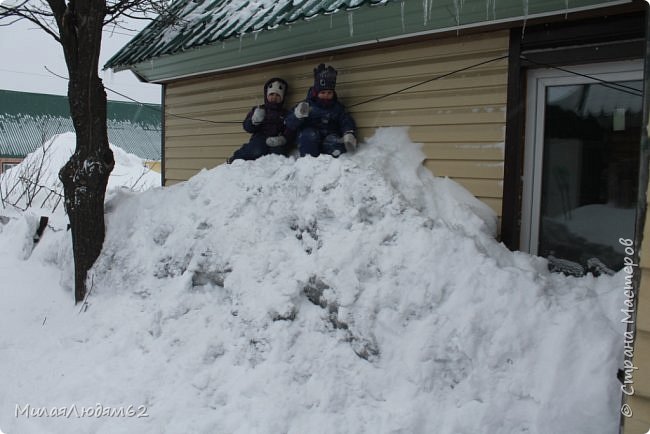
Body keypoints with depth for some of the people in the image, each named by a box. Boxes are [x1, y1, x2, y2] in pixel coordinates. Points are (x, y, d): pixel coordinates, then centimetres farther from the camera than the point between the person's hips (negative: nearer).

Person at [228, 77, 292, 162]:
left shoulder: (285, 114, 20)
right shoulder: (257, 110, 21)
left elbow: (290, 132, 6)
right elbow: (247, 127, 12)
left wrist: (282, 139, -17)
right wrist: (254, 121, -11)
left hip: (276, 142, 0)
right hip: (260, 137, 1)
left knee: (277, 152, -38)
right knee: (257, 152, -35)